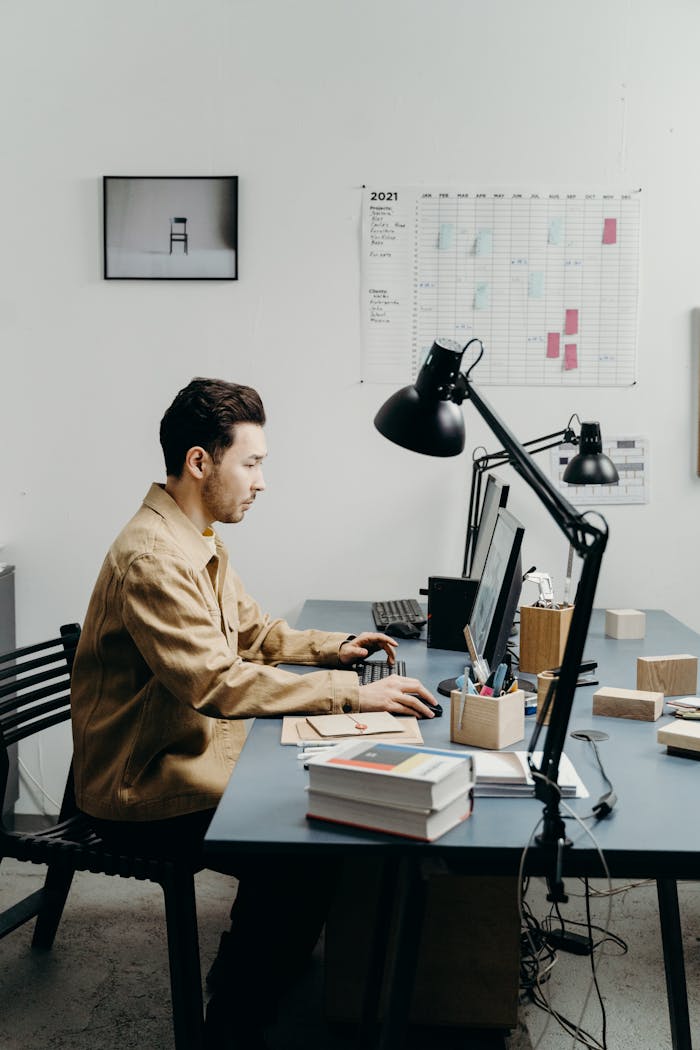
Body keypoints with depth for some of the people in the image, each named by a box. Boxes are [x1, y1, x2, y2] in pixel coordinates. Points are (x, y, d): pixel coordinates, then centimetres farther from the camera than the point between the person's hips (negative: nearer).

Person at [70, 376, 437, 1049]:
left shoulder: (198, 541, 9)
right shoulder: (152, 557, -25)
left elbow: (249, 630, 19)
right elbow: (214, 680, -32)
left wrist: (331, 647, 4)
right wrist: (349, 694, -30)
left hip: (189, 751, 10)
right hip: (143, 790, -10)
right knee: (303, 856, -19)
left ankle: (257, 974, 22)